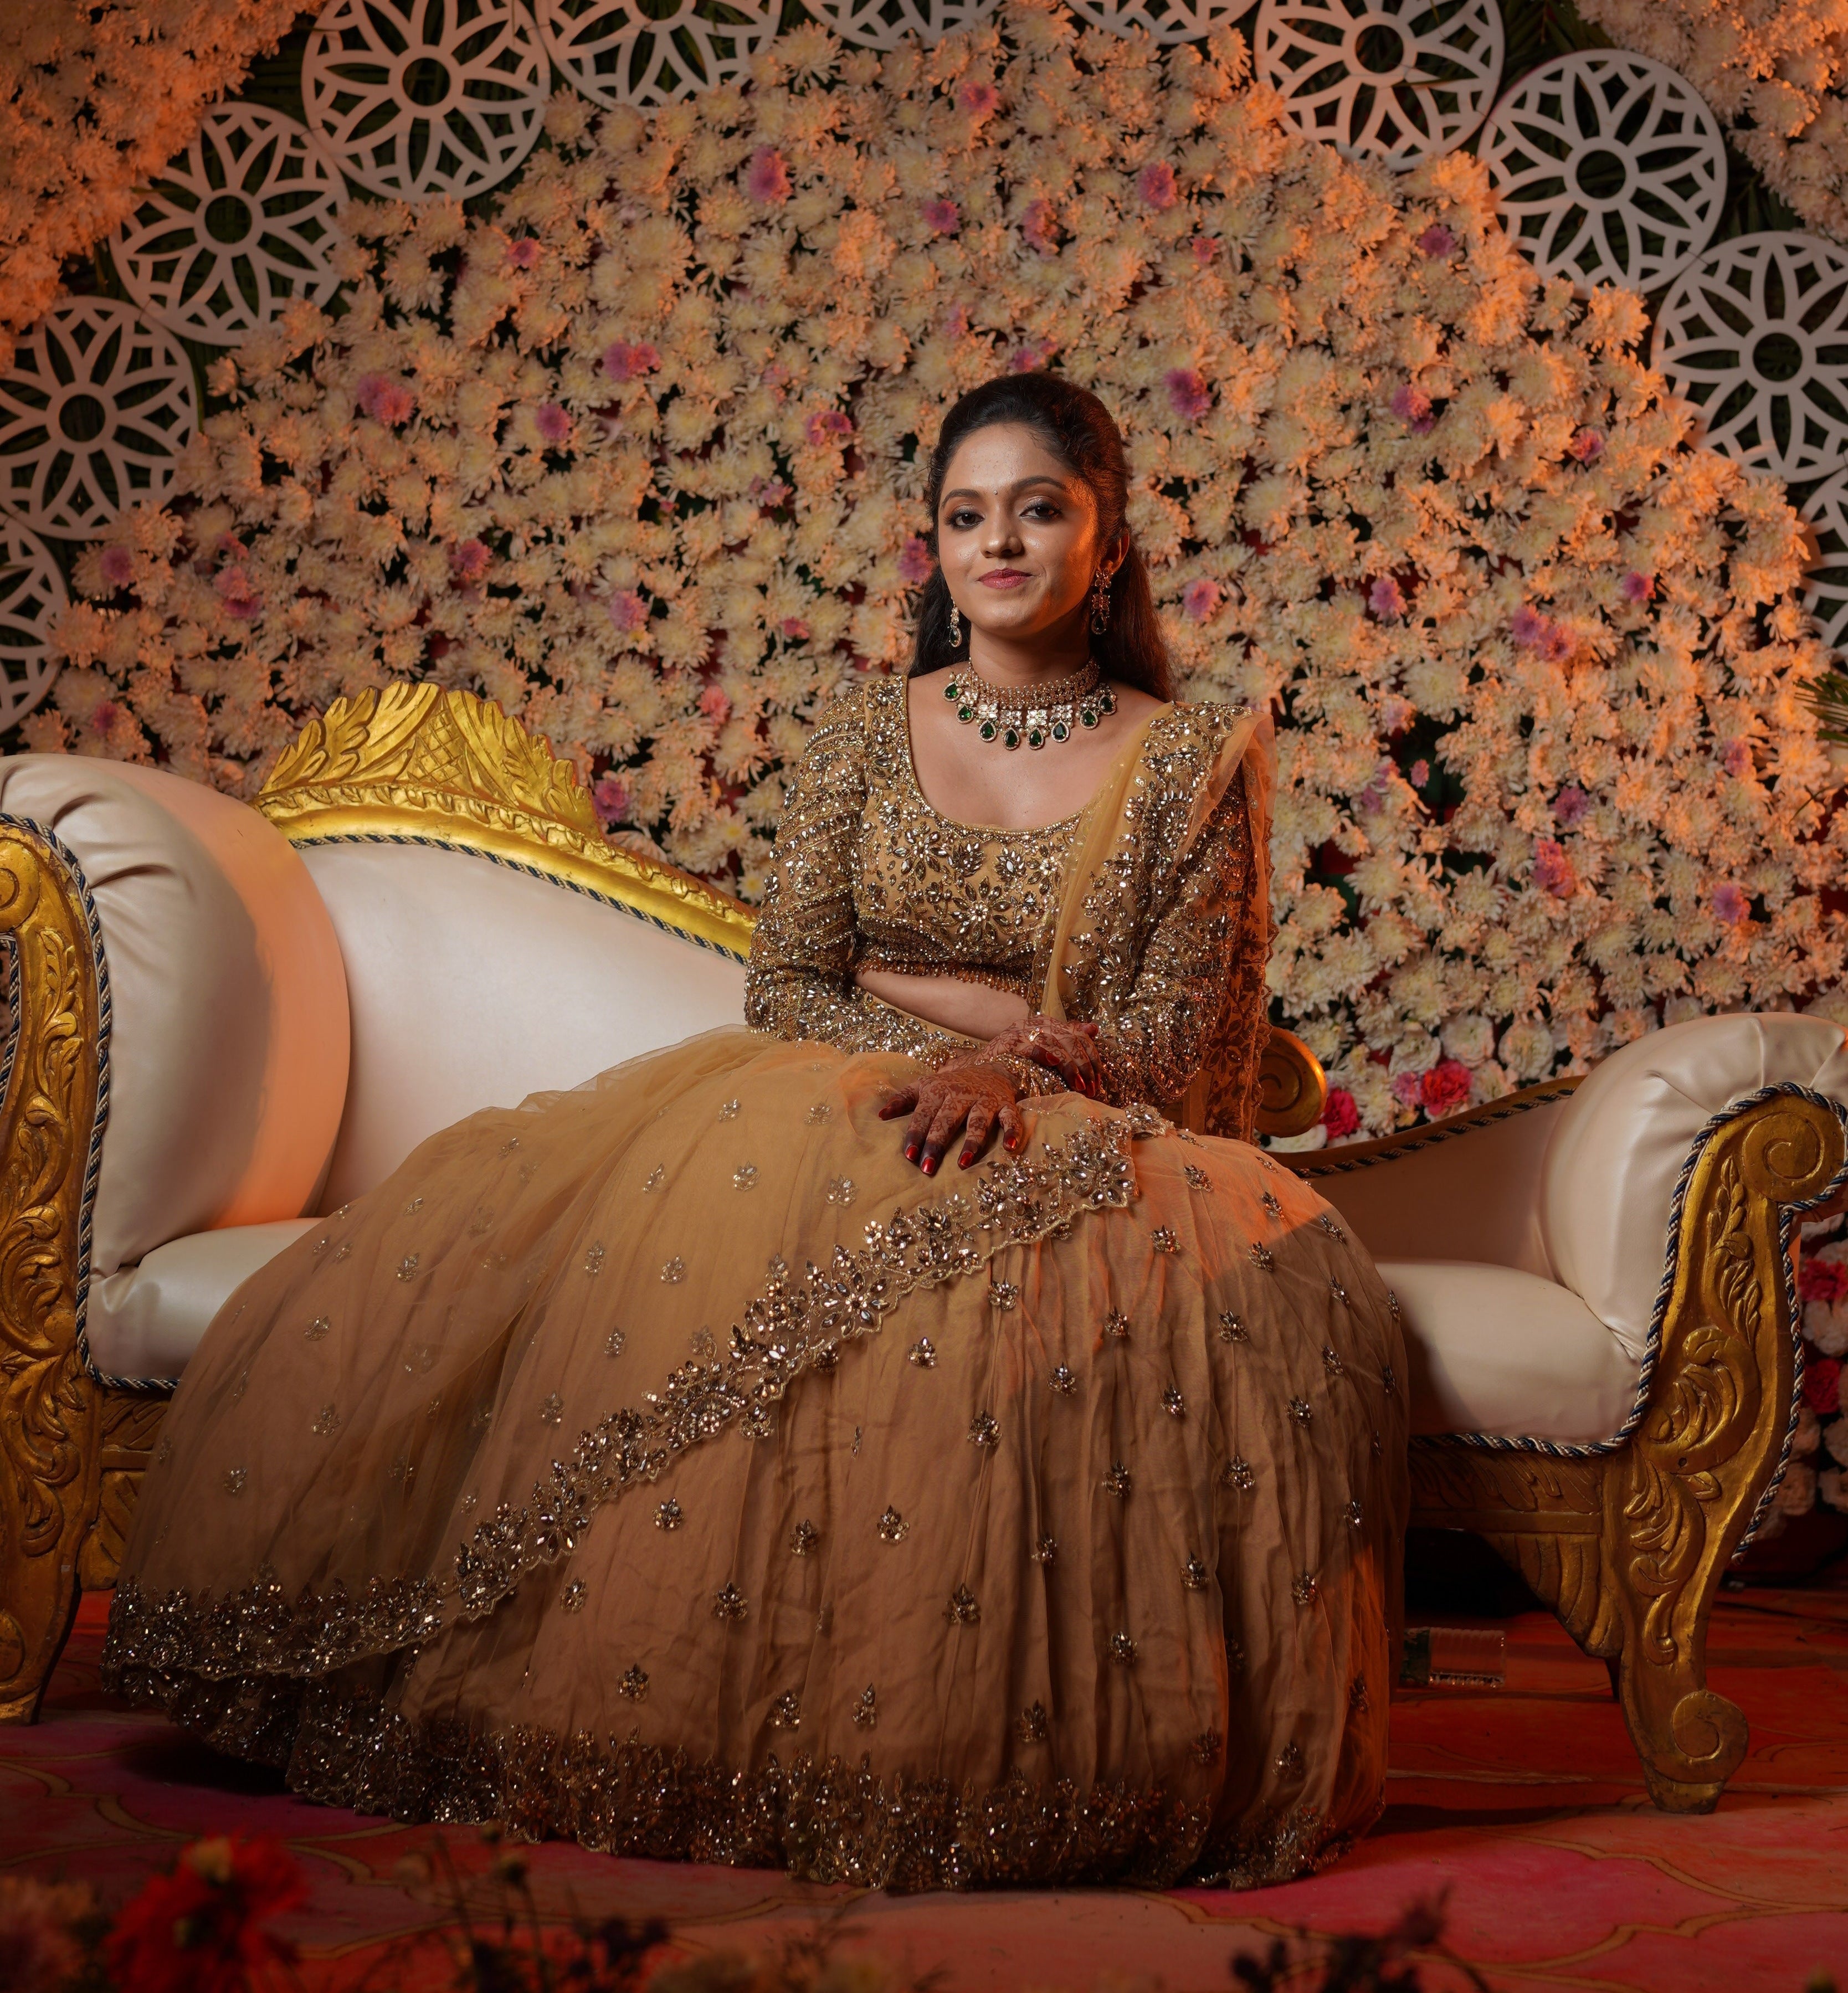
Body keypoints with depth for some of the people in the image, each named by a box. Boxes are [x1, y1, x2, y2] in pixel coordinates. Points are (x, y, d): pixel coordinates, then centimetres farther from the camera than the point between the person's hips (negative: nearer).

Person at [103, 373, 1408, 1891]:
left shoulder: (1195, 761, 5)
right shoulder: (867, 734, 11)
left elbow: (1186, 1051, -1)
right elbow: (788, 985, 6)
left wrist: (1007, 1079, -19)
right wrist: (965, 1031, -11)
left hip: (1088, 1144, -2)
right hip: (838, 1098, 2)